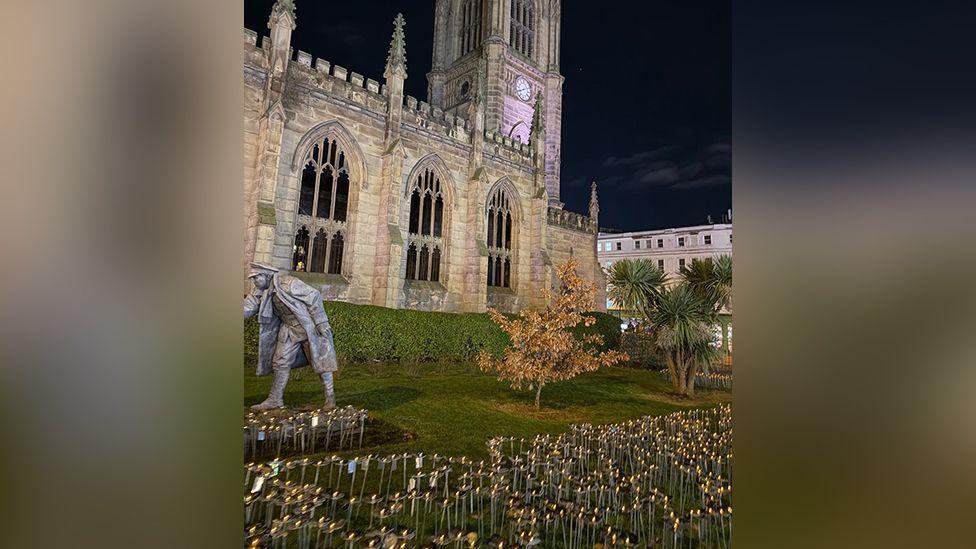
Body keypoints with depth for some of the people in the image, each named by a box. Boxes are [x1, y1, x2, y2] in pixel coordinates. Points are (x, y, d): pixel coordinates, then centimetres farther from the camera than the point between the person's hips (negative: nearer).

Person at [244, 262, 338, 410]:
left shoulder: (288, 283, -21)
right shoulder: (260, 292, 2)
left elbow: (314, 296, -20)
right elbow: (247, 308, -1)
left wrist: (321, 323, -21)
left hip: (309, 326, -7)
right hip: (289, 329, 7)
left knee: (320, 361, -1)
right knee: (280, 362, 7)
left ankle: (330, 398, 9)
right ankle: (275, 399, 19)